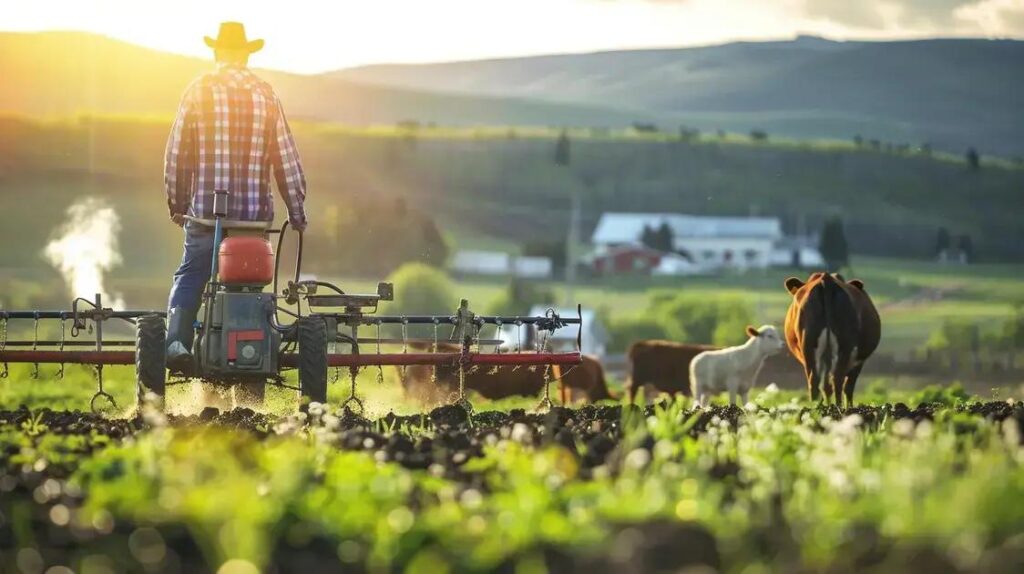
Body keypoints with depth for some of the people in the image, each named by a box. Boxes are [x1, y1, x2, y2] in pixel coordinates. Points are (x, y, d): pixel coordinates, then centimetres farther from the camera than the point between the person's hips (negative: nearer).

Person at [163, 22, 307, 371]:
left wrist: (177, 204, 12)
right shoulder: (265, 94, 4)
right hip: (255, 211, 1)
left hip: (205, 209, -1)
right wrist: (297, 212, 11)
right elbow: (286, 157, 5)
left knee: (190, 275, 8)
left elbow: (177, 153, 1)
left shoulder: (198, 90, 1)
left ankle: (177, 339, -12)